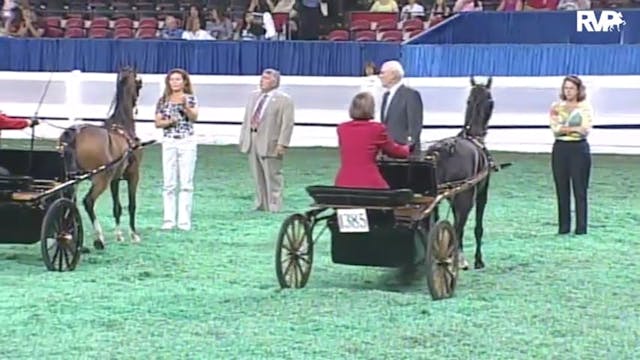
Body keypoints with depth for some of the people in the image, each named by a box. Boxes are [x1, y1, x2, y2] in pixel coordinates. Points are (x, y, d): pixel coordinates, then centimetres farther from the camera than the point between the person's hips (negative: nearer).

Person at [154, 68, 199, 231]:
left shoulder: (191, 98, 3)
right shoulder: (163, 100, 8)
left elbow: (194, 117, -13)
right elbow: (158, 123, 5)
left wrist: (185, 105, -30)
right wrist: (169, 122, -14)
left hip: (187, 142, -2)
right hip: (169, 142, 2)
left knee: (186, 182, -1)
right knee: (169, 183, 1)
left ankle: (184, 220, 2)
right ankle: (169, 219, 5)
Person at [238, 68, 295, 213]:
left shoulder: (284, 100, -5)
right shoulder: (254, 96, 15)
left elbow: (287, 123, -11)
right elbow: (247, 119, 19)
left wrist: (282, 144, -17)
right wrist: (243, 138, 13)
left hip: (270, 144, -6)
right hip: (252, 142, 7)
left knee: (272, 177, -1)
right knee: (258, 178, 12)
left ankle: (274, 208, 4)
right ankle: (261, 205, 20)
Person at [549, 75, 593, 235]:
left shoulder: (585, 107, 2)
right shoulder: (556, 107, 8)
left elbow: (585, 129, -11)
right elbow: (555, 130, -4)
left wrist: (564, 128, -11)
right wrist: (575, 128, -13)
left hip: (579, 149, -3)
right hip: (560, 148, 3)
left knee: (579, 189, -2)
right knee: (562, 189, 5)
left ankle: (581, 227, 1)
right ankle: (563, 226, 11)